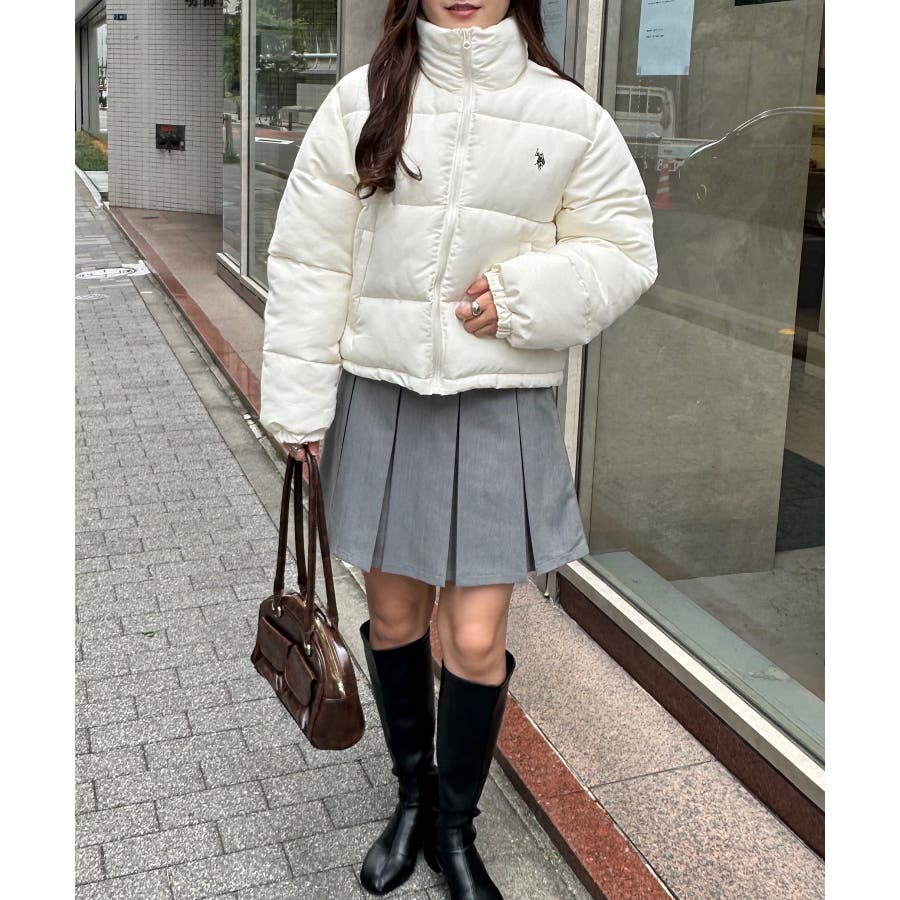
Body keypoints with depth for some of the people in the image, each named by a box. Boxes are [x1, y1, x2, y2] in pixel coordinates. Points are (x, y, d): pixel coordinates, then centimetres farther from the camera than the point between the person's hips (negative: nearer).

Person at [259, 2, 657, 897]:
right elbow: (311, 258, -1)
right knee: (394, 619, 14)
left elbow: (624, 252, 3)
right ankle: (412, 797, 40)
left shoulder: (566, 114, -3)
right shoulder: (362, 100, -2)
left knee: (475, 643, 1)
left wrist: (522, 298, -14)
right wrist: (300, 402, -2)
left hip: (500, 407, -1)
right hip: (380, 397, 1)